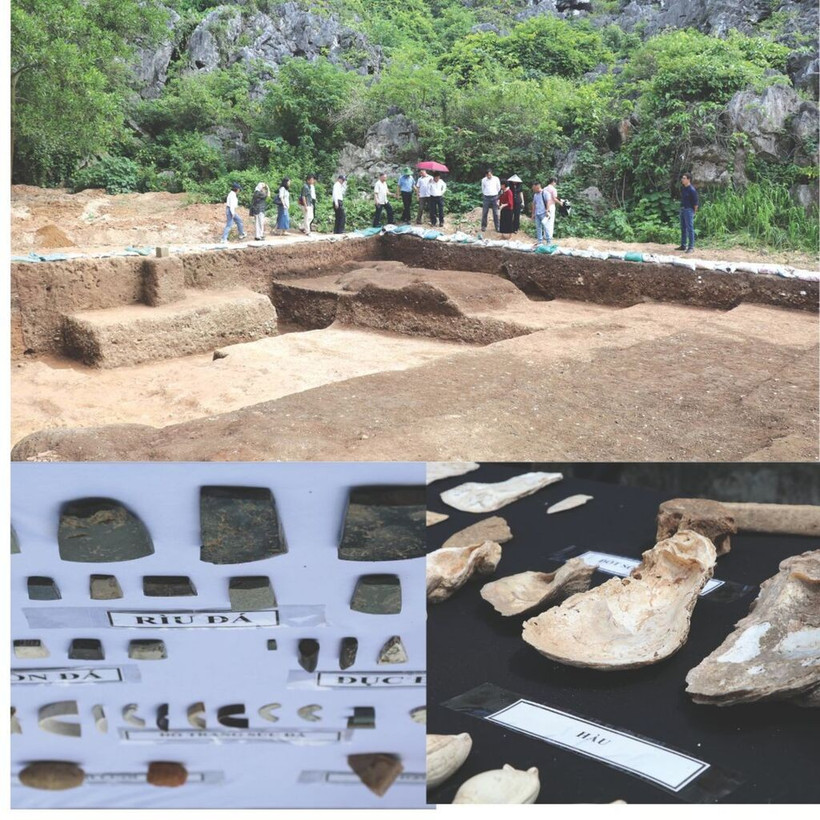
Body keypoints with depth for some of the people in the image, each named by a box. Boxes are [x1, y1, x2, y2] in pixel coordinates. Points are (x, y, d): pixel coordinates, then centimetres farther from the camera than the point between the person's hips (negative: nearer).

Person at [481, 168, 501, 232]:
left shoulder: (496, 179, 0)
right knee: (484, 213, 1)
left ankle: (497, 227, 8)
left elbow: (499, 188, 9)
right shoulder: (483, 180, 2)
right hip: (486, 198, 1)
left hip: (494, 197, -1)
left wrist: (498, 198, 11)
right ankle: (483, 226, 13)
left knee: (495, 213, 2)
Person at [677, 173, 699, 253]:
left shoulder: (692, 189, -16)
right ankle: (683, 245, 23)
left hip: (689, 210, -9)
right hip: (682, 209, 9)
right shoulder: (682, 188, 8)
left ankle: (691, 247, -2)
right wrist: (681, 207, 15)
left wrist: (694, 211, -6)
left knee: (690, 228, -6)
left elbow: (696, 202, -13)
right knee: (683, 228, 14)